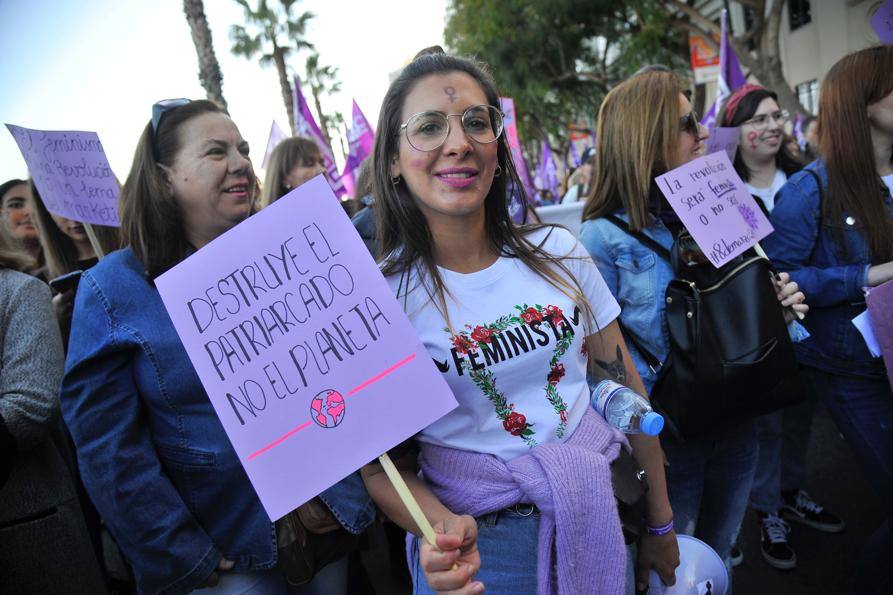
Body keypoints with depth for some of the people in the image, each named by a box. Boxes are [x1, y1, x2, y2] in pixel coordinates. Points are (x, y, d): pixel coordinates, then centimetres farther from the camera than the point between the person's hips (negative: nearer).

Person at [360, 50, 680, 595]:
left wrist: (661, 523, 8)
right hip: (481, 549, -3)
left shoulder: (558, 252, -5)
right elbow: (382, 464, -8)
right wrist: (442, 526, -28)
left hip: (599, 520, 4)